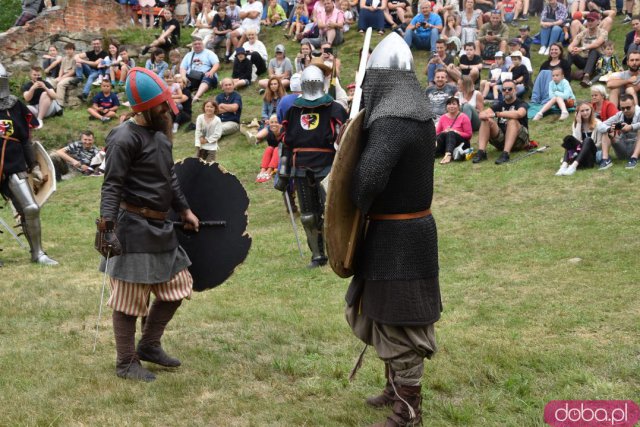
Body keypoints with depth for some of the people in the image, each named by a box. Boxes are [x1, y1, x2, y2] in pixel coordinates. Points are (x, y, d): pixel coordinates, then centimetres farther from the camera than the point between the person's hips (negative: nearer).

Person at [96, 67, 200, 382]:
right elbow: (112, 184, -20)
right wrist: (106, 224, -28)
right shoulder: (125, 138, -16)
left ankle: (149, 345, 28)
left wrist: (184, 210, 24)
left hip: (160, 226, 9)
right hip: (133, 227, -9)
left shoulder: (160, 134, 14)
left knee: (176, 287, 14)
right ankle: (126, 363, 11)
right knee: (130, 298, -1)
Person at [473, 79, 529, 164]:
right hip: (501, 140, 4)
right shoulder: (499, 104, 12)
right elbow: (482, 114, -3)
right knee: (486, 121, -15)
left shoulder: (521, 104, -2)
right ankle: (481, 152, -32)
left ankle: (505, 154, -46)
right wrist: (485, 116, -28)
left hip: (519, 140, -4)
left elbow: (518, 114, -28)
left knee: (512, 121, -31)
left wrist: (496, 114, -31)